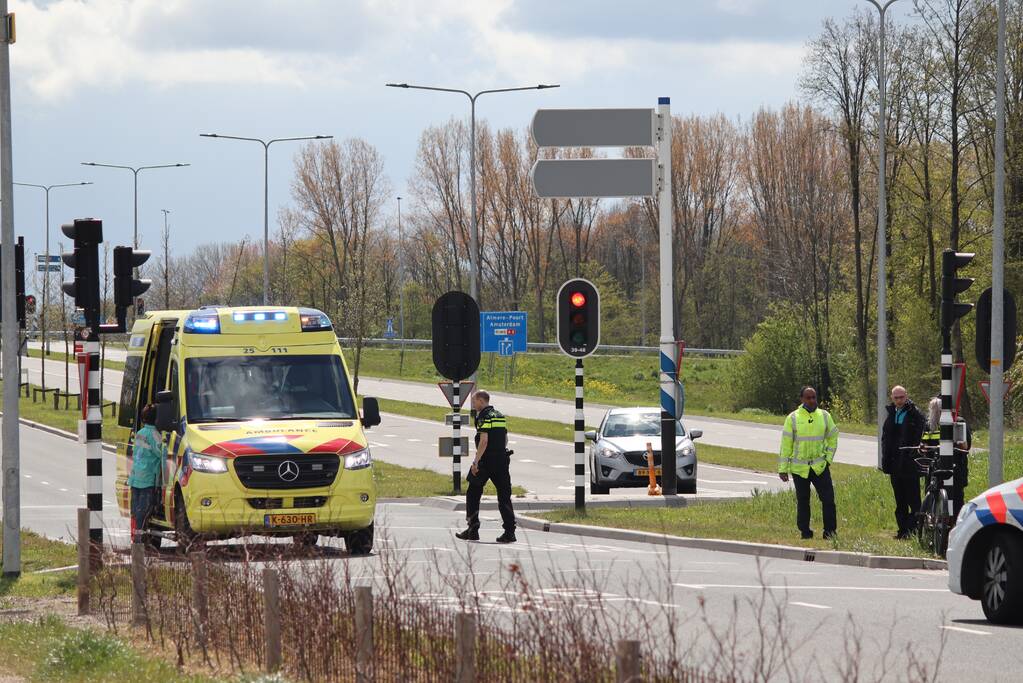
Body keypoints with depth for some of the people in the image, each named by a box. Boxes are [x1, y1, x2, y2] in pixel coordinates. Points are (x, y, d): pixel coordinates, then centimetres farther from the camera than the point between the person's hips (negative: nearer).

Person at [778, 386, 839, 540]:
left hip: (820, 467, 1)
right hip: (799, 468, -1)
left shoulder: (825, 416, 4)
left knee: (828, 498, -6)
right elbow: (785, 445, 0)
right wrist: (782, 469, -2)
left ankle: (830, 531, 1)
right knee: (802, 501, 5)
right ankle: (805, 531, 14)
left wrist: (828, 458, 4)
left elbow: (833, 438, 15)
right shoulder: (793, 418, -2)